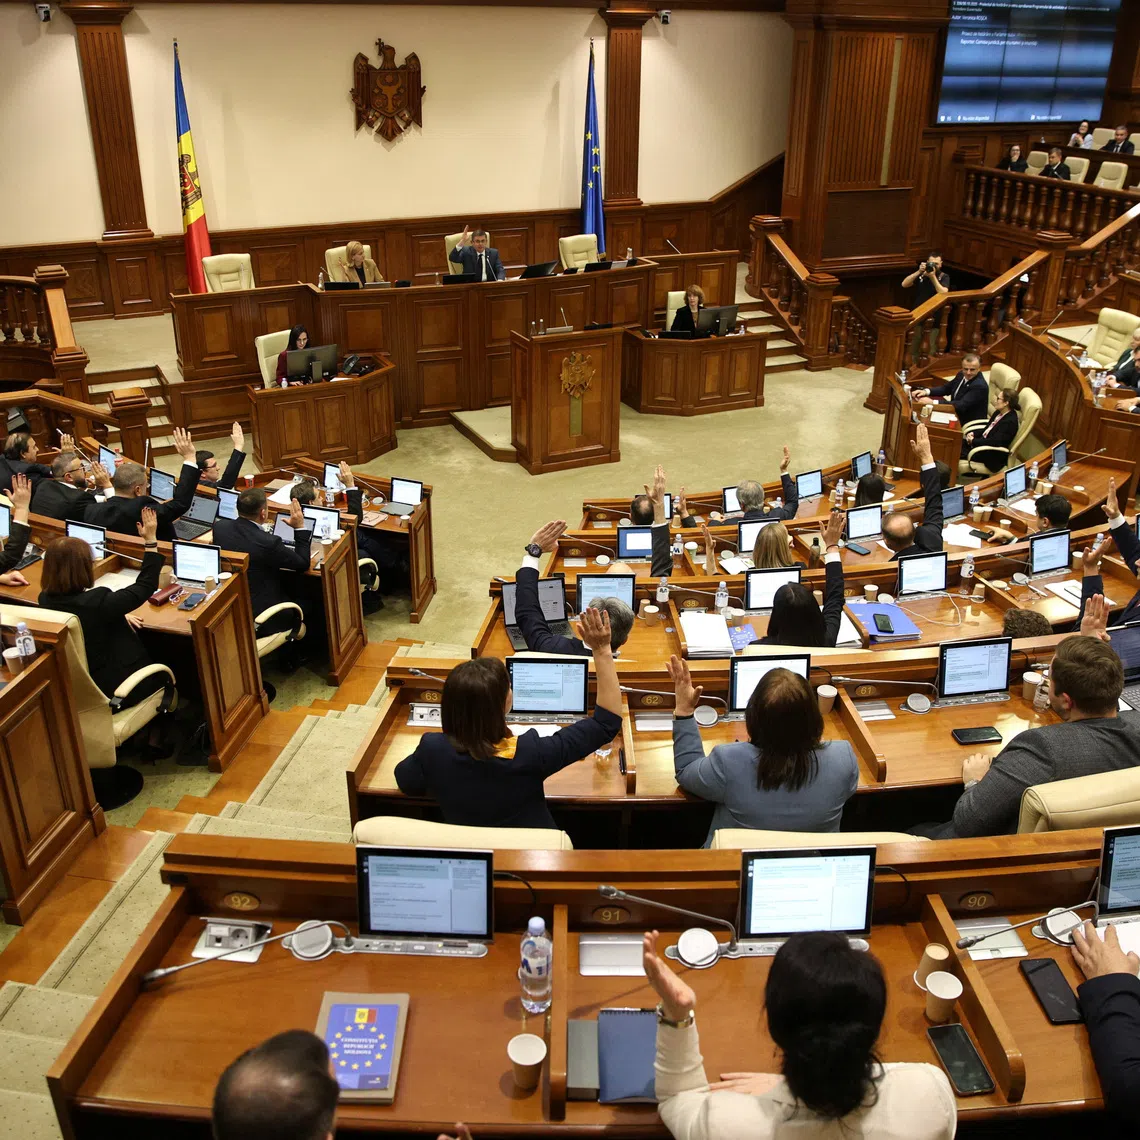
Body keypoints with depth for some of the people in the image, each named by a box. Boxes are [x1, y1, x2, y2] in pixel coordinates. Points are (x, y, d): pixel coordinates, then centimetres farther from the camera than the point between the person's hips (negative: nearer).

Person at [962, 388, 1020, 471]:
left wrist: (974, 441, -21)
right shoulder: (999, 413, 6)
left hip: (992, 455, -9)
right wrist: (974, 434, -3)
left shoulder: (1010, 421, -23)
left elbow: (994, 442, -29)